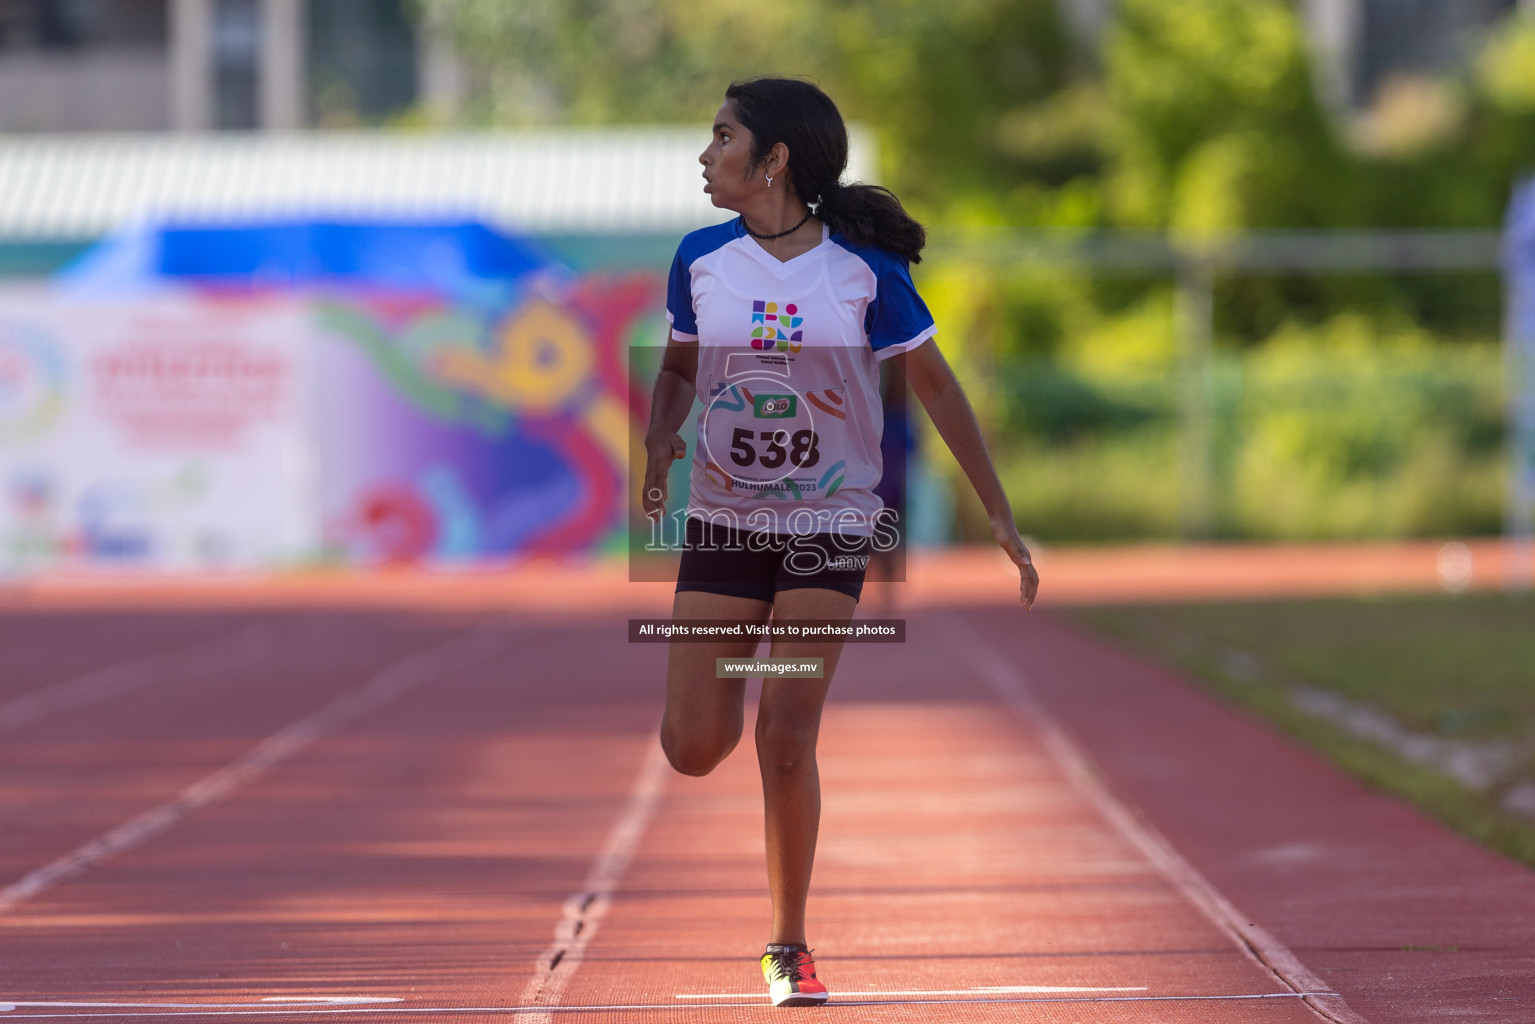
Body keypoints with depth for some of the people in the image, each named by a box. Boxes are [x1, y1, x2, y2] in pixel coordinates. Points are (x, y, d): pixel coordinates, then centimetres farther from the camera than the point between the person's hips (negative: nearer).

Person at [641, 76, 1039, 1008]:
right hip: (723, 521, 3)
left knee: (786, 740, -11)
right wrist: (660, 442, -8)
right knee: (693, 750, -3)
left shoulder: (865, 268, -10)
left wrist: (1000, 514, -3)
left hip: (829, 524, -3)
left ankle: (789, 947, 4)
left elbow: (934, 383, -2)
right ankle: (732, 697, 36)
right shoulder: (702, 260, -2)